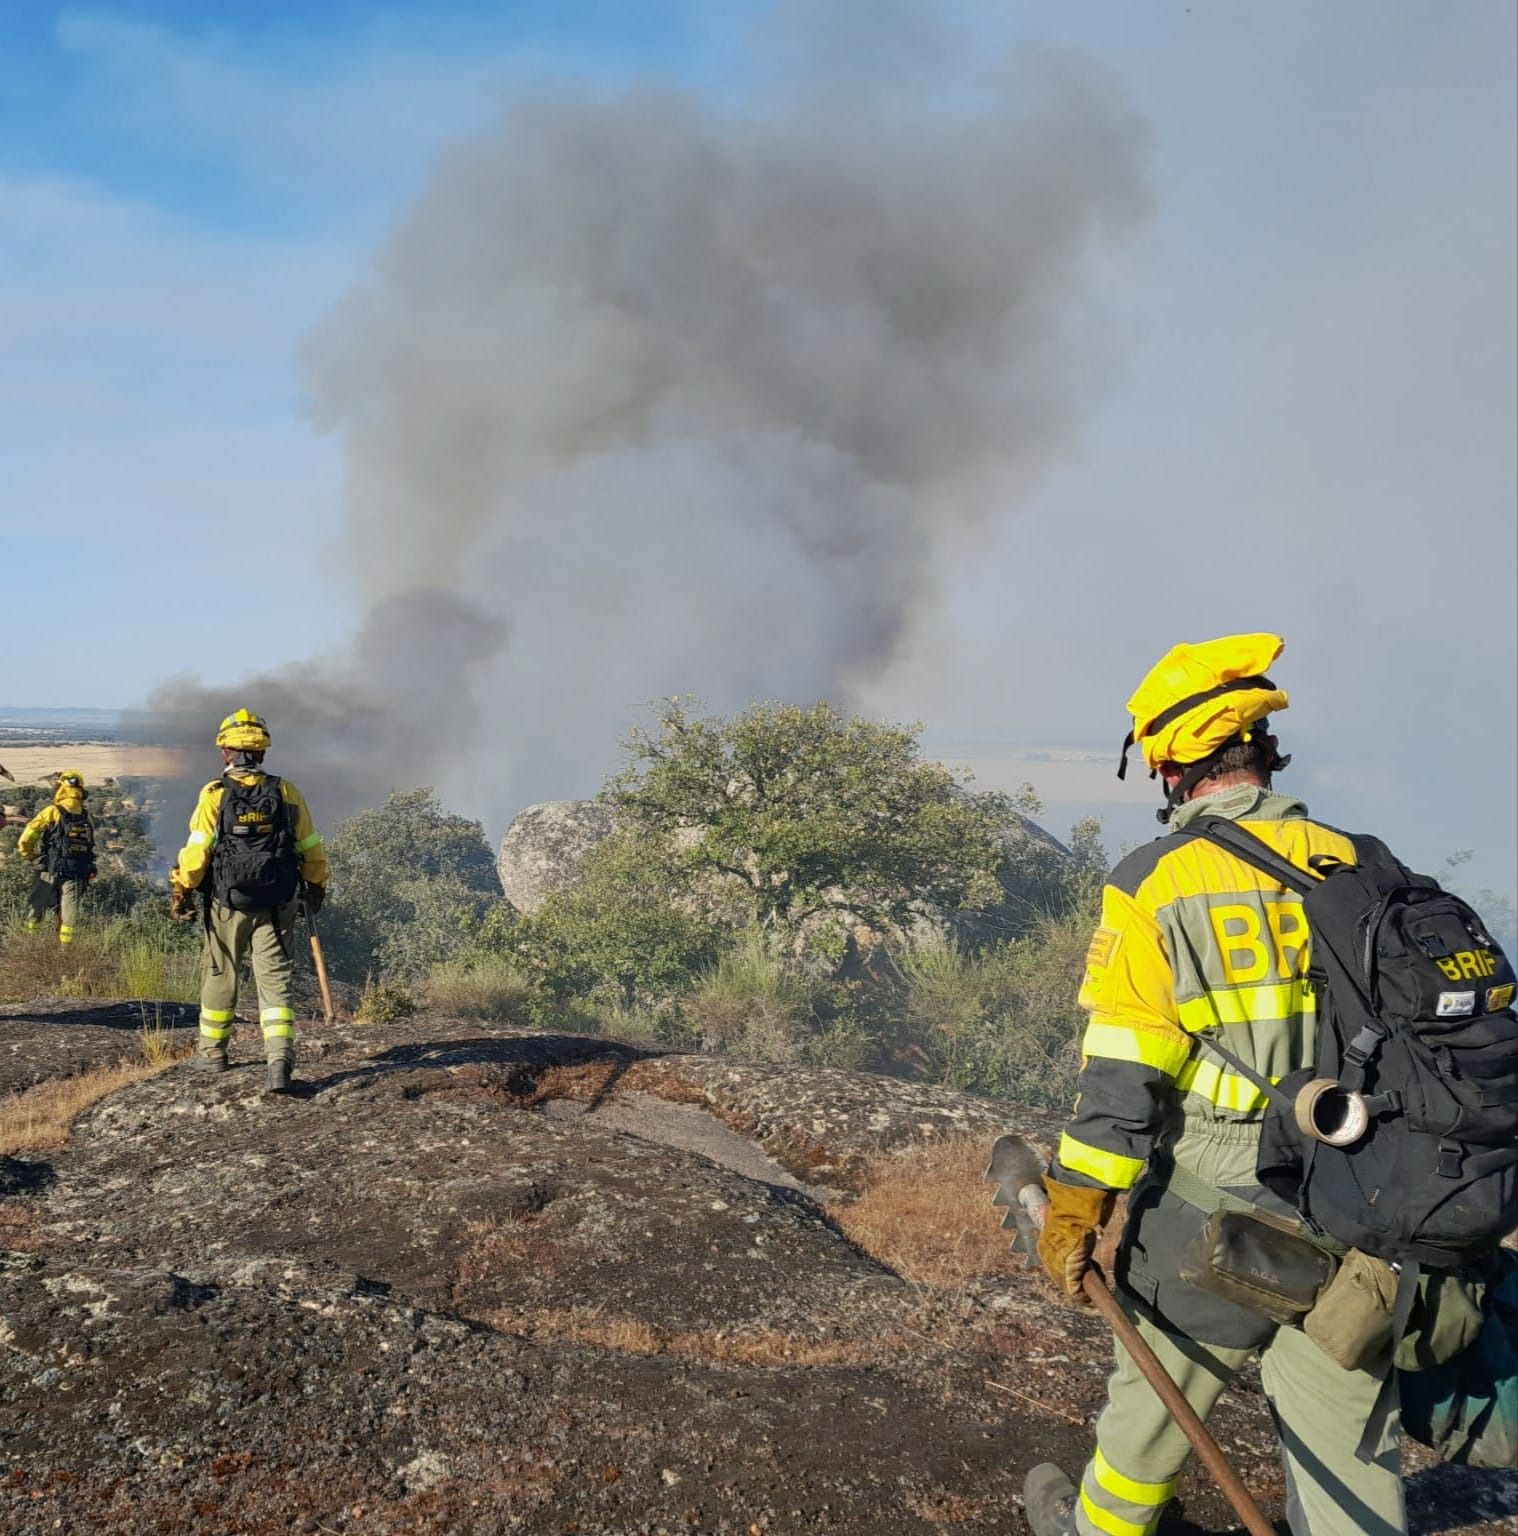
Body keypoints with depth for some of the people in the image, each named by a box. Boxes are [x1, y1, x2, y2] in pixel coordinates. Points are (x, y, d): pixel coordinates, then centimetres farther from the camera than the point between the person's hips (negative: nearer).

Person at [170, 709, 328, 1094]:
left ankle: (213, 1051, 31)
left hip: (227, 905, -1)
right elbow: (312, 848, 7)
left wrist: (181, 890, 4)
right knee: (275, 980, 1)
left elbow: (196, 851, -10)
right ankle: (280, 1057, -14)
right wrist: (316, 886, 23)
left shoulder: (215, 794, -8)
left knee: (220, 975, 16)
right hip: (276, 906, 1)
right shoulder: (286, 793, 0)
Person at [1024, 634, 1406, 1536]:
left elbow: (1121, 1075, -14)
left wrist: (1074, 1210, -5)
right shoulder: (1361, 870, -1)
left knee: (1156, 1397, 20)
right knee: (1352, 1445, 13)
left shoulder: (1155, 885, -12)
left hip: (1210, 1213, -2)